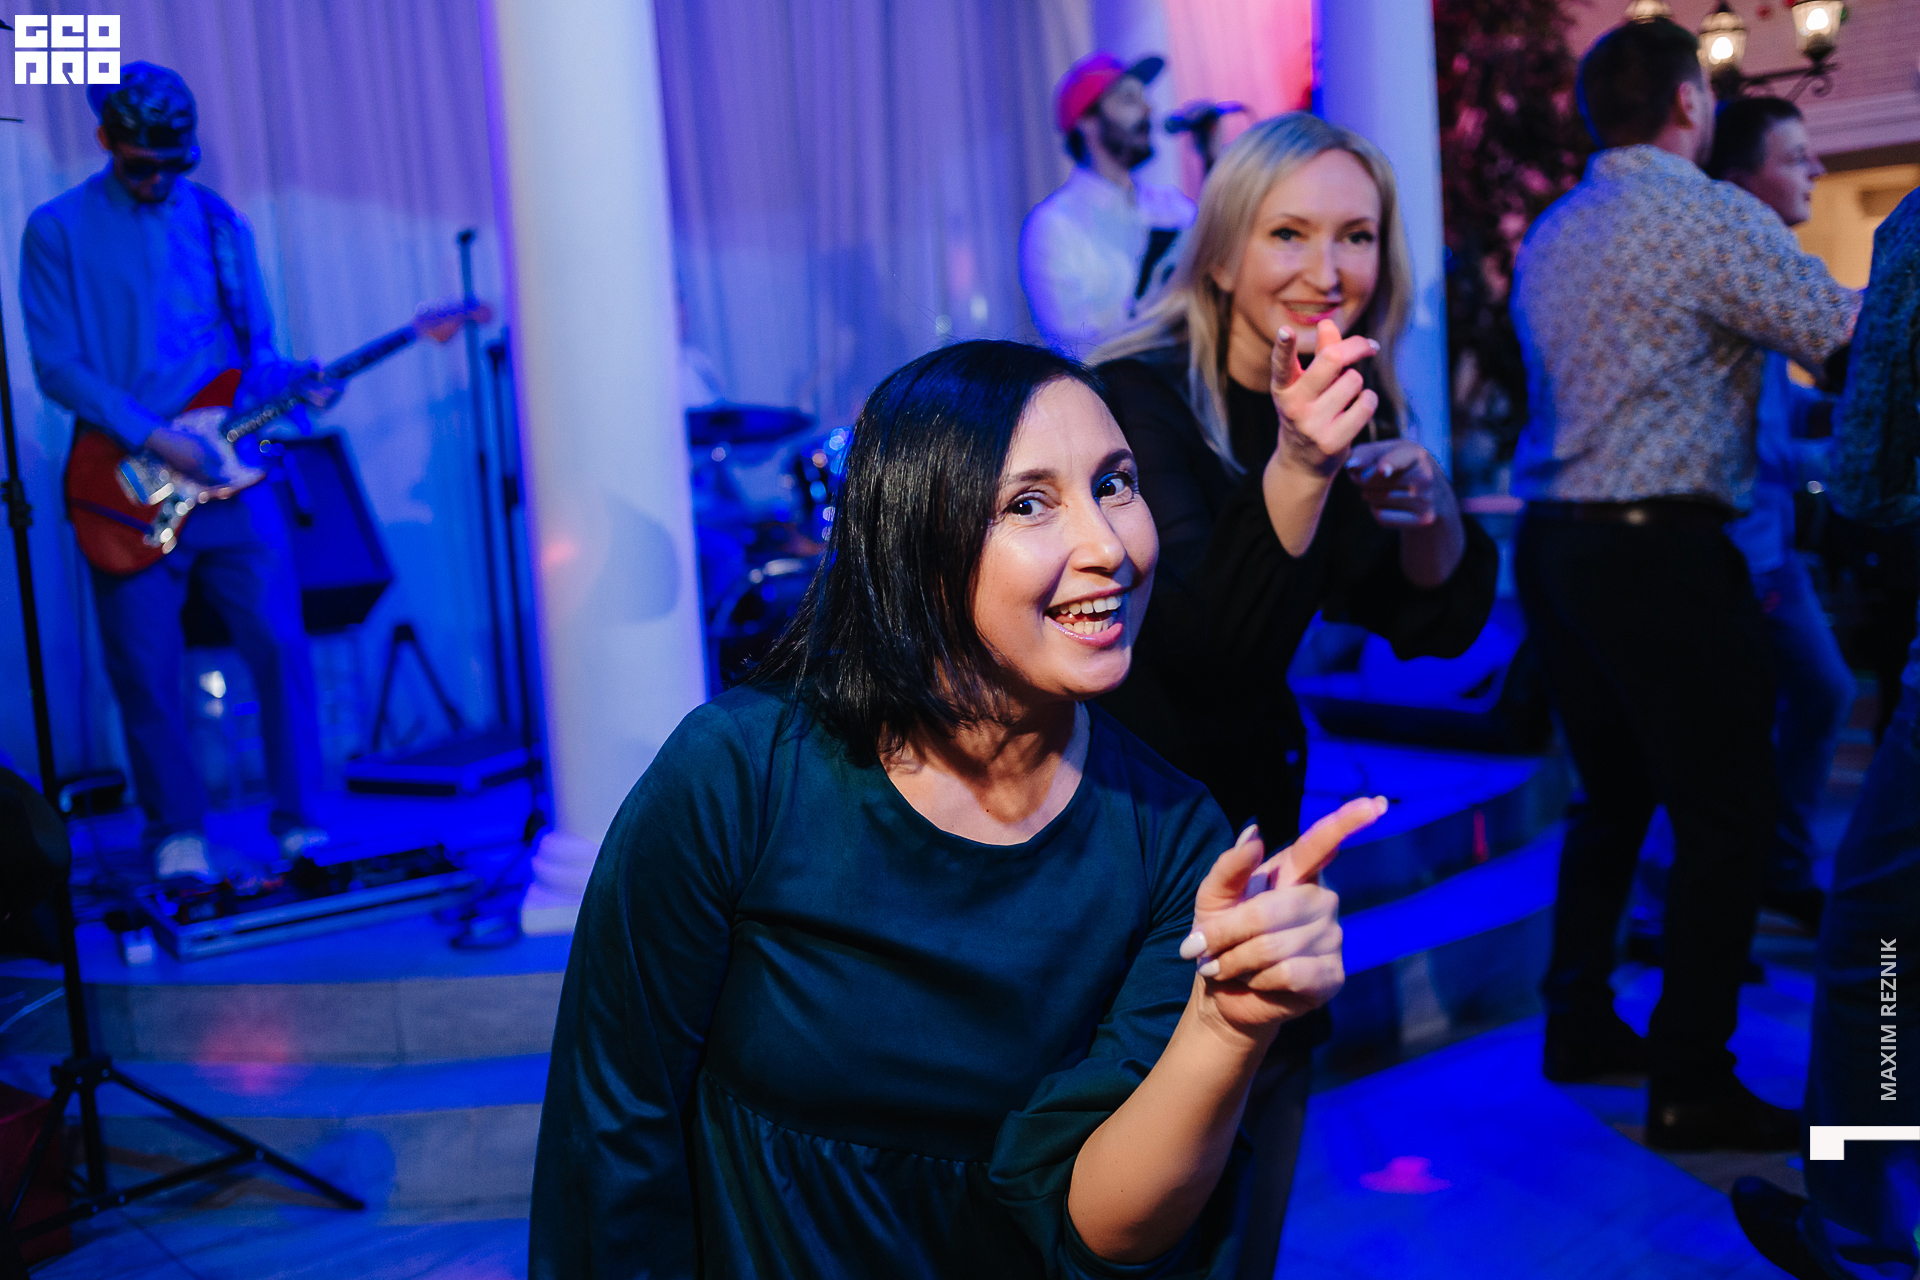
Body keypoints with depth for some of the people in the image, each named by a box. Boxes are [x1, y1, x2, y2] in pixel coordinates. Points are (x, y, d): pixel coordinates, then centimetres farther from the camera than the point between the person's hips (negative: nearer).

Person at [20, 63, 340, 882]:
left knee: (278, 644, -3)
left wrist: (297, 384, -8)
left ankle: (299, 819, 7)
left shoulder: (218, 223, 12)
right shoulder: (56, 231, 3)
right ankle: (177, 833, 17)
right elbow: (57, 365, -5)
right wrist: (155, 437, -15)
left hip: (231, 474, 2)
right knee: (146, 670, 3)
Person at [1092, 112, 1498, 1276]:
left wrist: (1426, 499, -17)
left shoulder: (1348, 400, 0)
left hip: (1254, 798, 6)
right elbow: (1197, 644, -30)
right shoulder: (1140, 394, -19)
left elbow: (1441, 626, 2)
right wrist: (1296, 470, -43)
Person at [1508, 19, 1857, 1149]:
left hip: (1552, 540, 8)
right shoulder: (1713, 217, -9)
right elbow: (1851, 340, -10)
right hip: (1660, 547, -8)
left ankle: (1580, 1024, 26)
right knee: (1726, 813, 0)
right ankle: (1692, 1085, 4)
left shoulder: (1550, 233, 14)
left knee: (1612, 794, 19)